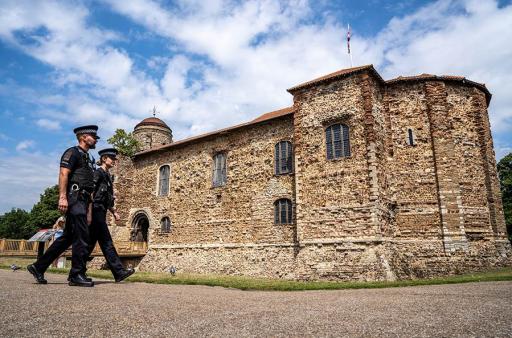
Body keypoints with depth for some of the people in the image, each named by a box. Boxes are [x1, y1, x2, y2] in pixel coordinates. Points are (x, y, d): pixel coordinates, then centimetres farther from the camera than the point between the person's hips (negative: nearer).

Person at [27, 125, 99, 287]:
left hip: (82, 201, 9)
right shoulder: (73, 152, -2)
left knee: (67, 237, 11)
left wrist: (88, 204, 21)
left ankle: (38, 267, 19)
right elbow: (63, 174, -15)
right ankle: (77, 275, -4)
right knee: (82, 236, -10)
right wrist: (62, 197, -24)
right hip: (74, 198, -9)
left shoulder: (87, 158, 24)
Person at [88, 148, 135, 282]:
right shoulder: (99, 172, -6)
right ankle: (119, 271, -5)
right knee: (106, 243, -7)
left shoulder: (107, 175, 20)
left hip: (100, 213, 9)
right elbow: (90, 192, -16)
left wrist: (114, 212, 19)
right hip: (96, 211, -9)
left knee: (90, 243, 9)